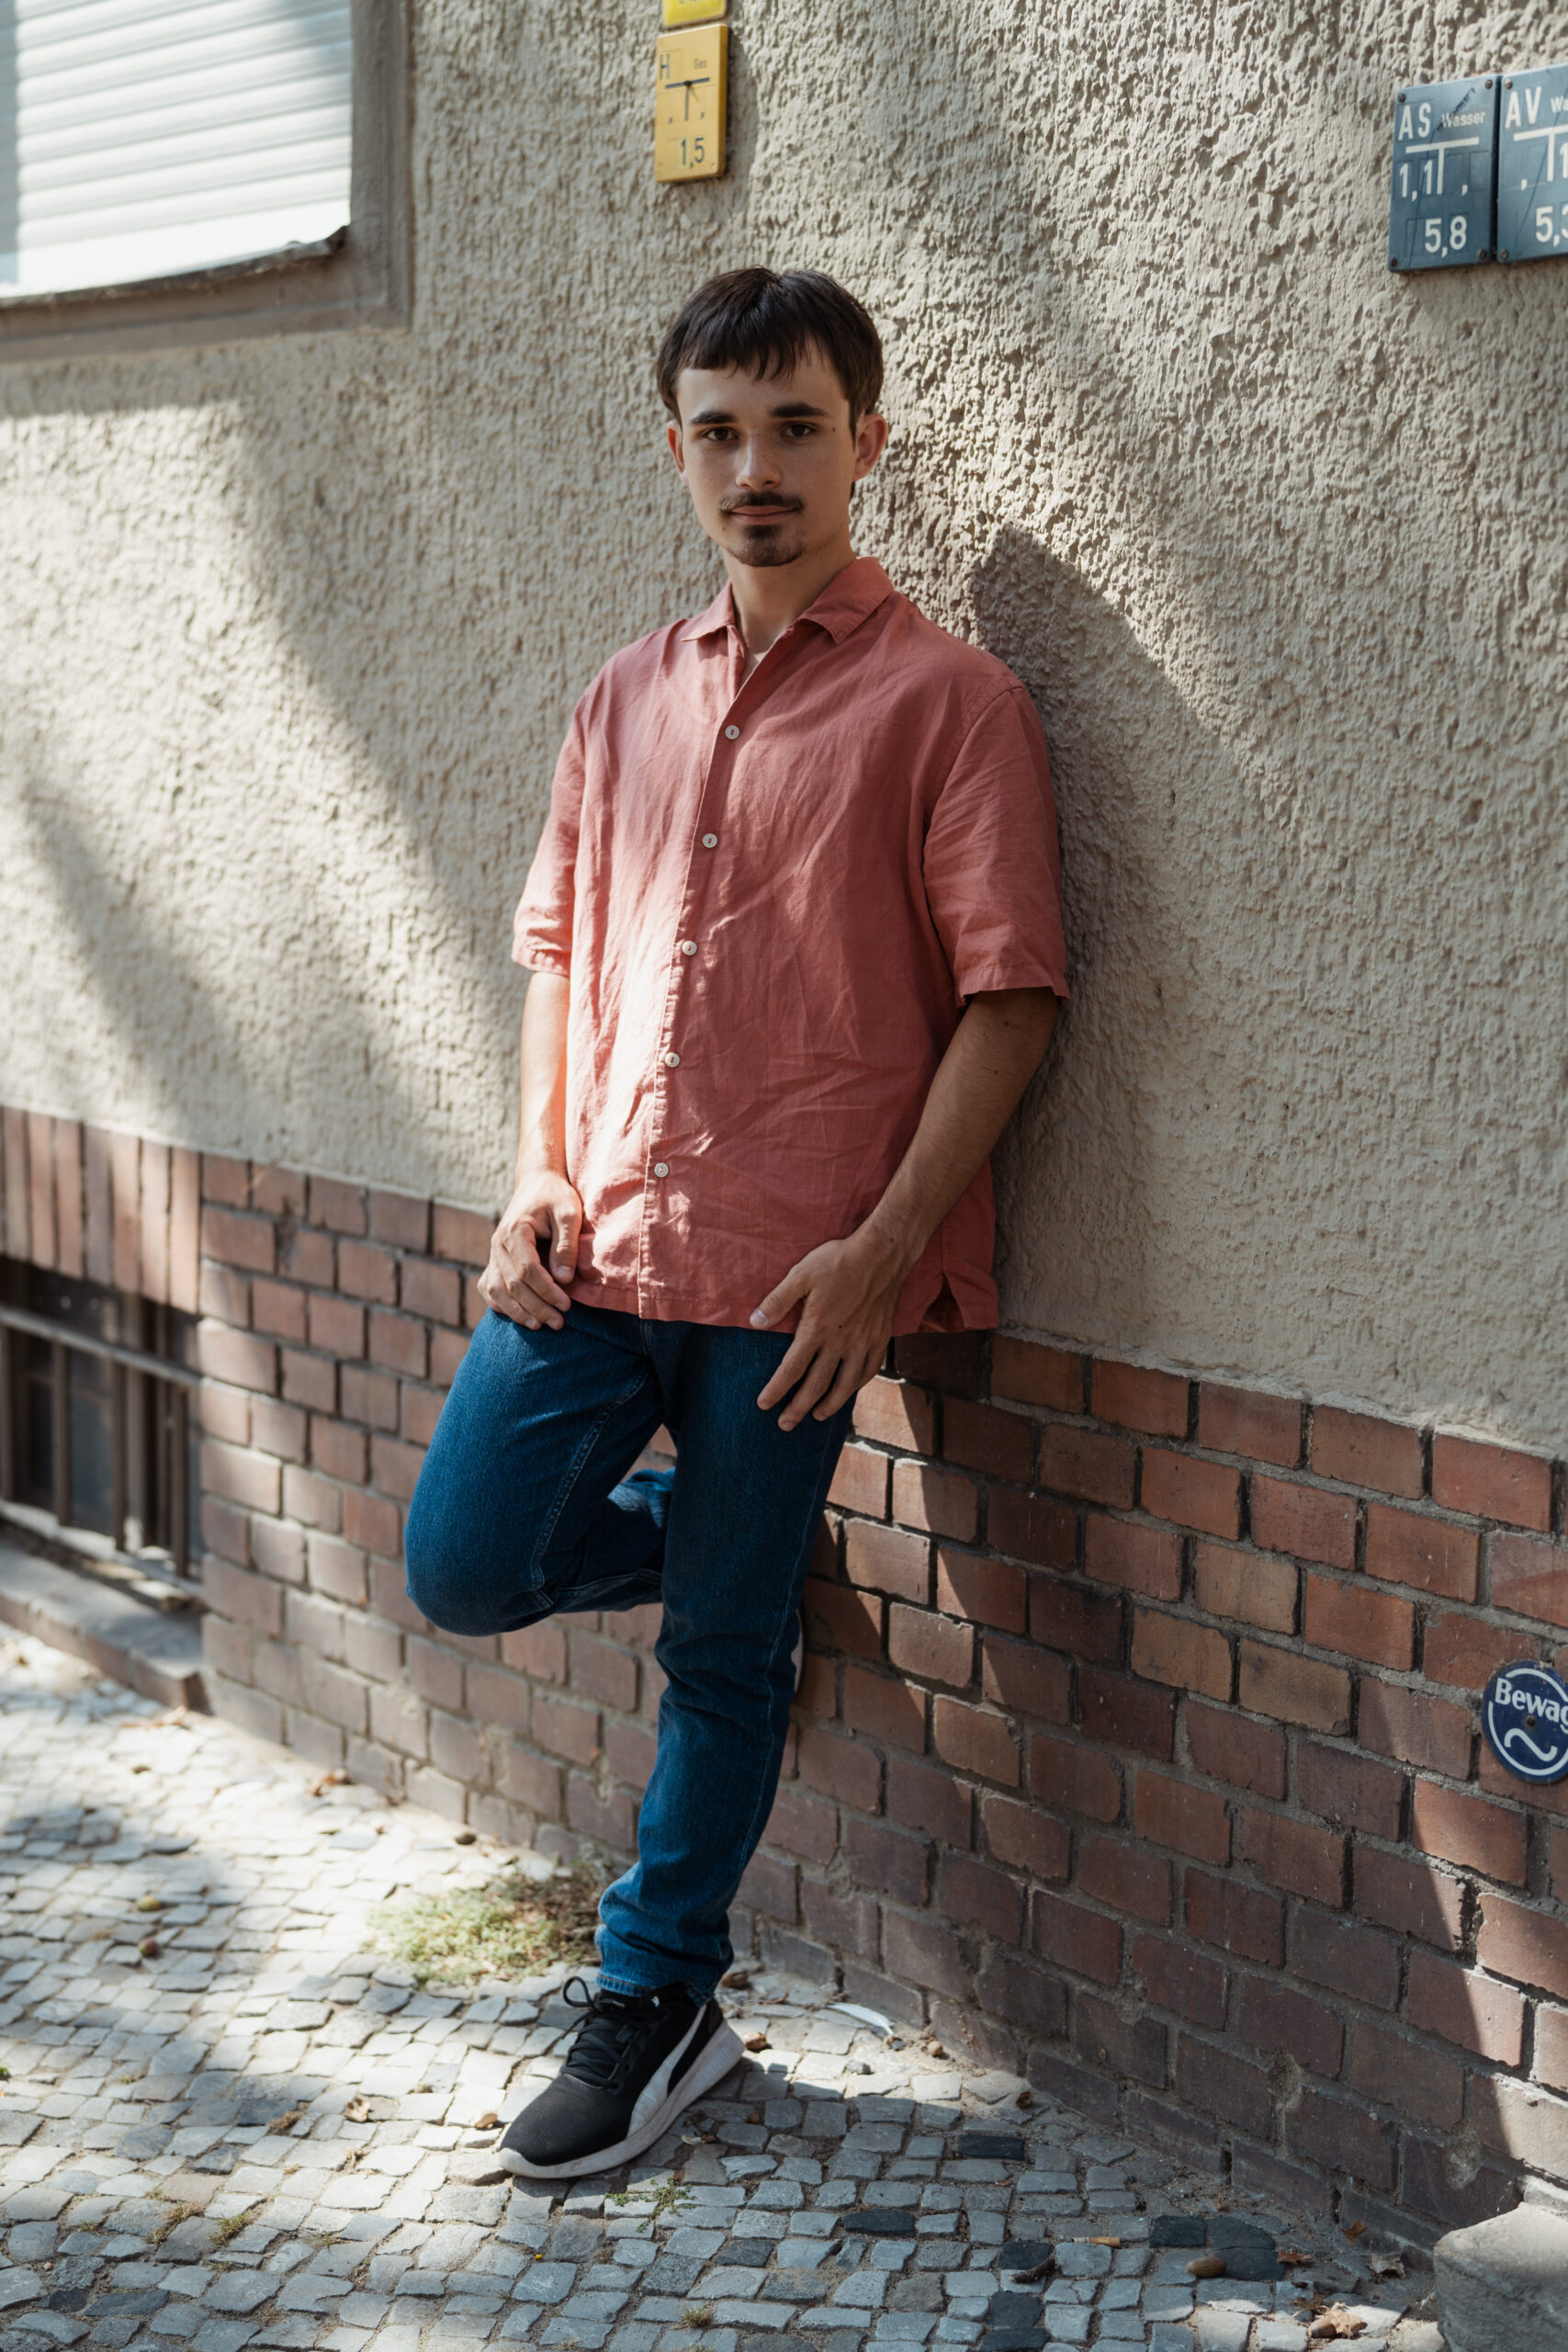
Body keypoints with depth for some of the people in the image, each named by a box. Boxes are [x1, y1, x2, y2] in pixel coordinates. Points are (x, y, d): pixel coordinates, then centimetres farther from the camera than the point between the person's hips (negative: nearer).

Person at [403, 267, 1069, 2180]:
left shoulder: (944, 701, -5)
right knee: (464, 1567, 4)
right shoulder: (630, 697, 12)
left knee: (723, 1656, 5)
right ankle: (715, 1546, 33)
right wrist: (540, 1166, 5)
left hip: (792, 1269, -5)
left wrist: (884, 1248, -15)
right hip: (594, 1240, 5)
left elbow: (1008, 996, -9)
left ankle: (656, 2007, 22)